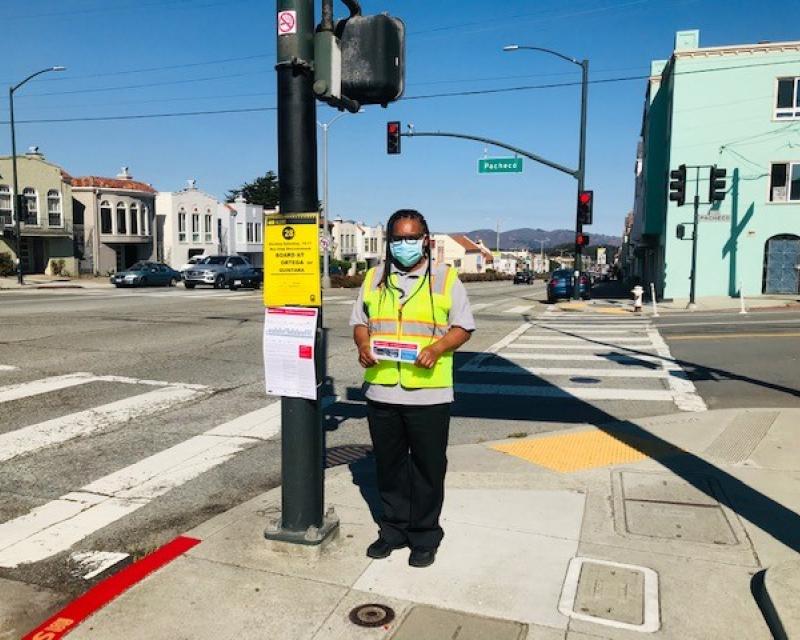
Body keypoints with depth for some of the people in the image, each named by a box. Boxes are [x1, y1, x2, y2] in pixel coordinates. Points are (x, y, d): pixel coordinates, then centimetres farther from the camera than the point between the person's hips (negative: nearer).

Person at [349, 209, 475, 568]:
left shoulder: (445, 279, 1)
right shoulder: (374, 278, 10)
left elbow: (463, 327, 2)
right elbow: (360, 321, 15)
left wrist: (437, 347, -17)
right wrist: (363, 344, -7)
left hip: (428, 393, -3)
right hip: (381, 391, 3)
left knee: (427, 467, 7)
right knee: (389, 465, 14)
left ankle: (425, 537, 23)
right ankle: (393, 529, 31)